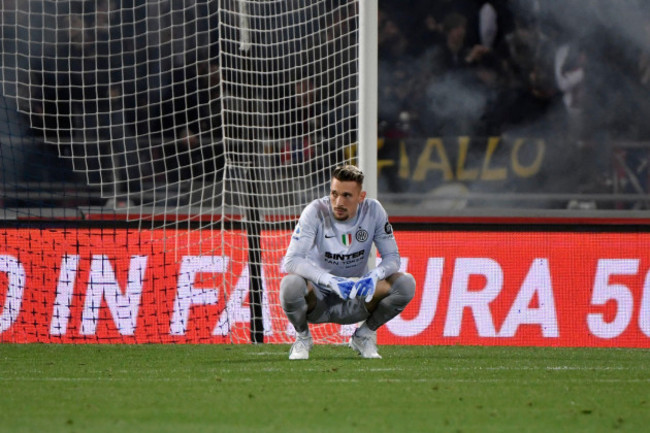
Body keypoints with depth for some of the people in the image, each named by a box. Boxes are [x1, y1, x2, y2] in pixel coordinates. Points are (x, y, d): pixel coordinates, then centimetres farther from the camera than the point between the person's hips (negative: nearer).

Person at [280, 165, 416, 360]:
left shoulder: (373, 210, -10)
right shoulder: (316, 212, -18)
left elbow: (392, 256, -6)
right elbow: (291, 261, -24)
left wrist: (374, 276, -29)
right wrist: (330, 280, -39)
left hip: (356, 300, 2)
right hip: (318, 299, -2)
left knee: (406, 283, -21)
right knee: (291, 284, -36)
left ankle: (364, 334, 4)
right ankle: (303, 336, -3)